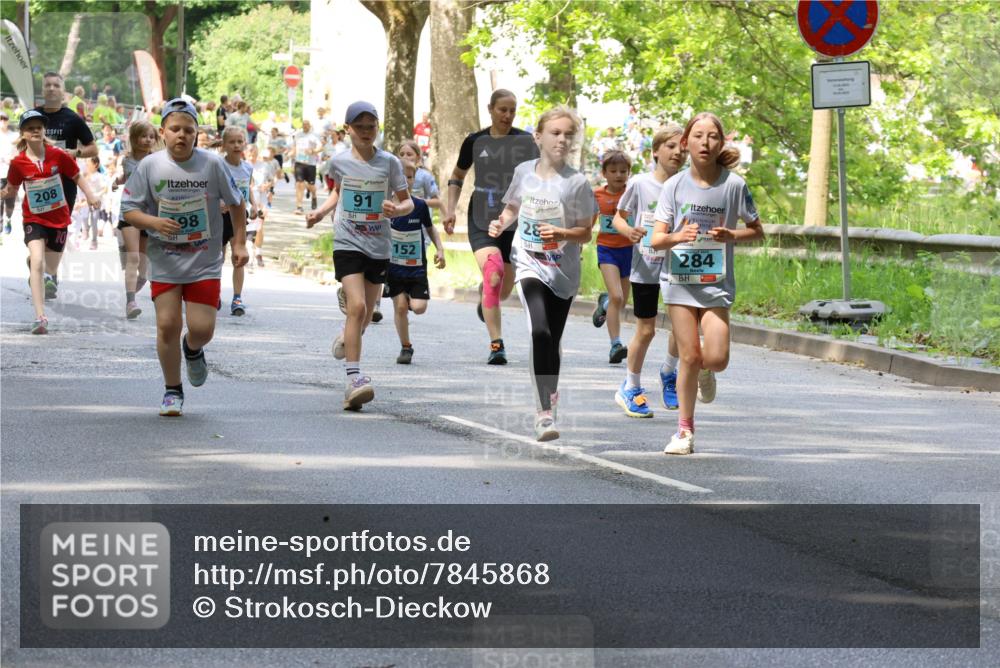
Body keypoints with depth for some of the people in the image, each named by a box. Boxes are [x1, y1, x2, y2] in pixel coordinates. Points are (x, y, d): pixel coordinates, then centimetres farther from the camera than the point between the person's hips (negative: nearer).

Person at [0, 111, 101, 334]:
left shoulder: (58, 155, -10)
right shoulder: (18, 163, -10)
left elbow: (76, 176, 4)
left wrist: (90, 195, -9)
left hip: (58, 218, 2)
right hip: (33, 219, -2)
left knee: (51, 270, 14)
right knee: (37, 262, -23)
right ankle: (40, 317, -26)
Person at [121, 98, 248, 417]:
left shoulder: (213, 164, -6)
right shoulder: (150, 166, -6)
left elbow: (236, 203, 7)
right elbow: (129, 209, -1)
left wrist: (240, 243, 4)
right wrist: (154, 223, -19)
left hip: (205, 262, 0)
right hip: (164, 262, 0)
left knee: (202, 328, -5)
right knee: (168, 324, -5)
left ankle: (193, 349, 34)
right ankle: (173, 391, 14)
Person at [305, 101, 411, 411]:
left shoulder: (389, 163, -4)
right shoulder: (339, 162, -1)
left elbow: (408, 202, 0)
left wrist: (397, 209, -21)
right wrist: (321, 212, 5)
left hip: (379, 247, 2)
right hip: (347, 243, -2)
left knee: (366, 313, 13)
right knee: (357, 306, -19)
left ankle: (346, 337, 50)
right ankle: (354, 378, -20)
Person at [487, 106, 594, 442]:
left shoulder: (577, 183, -7)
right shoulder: (524, 172, 1)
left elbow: (585, 234, -3)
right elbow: (513, 208, 18)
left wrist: (561, 232, -22)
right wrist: (501, 223, -4)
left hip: (563, 271, 1)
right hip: (530, 265, 0)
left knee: (552, 341, 10)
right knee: (540, 332, -22)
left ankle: (548, 399, 32)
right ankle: (545, 412, -27)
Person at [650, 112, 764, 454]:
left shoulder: (734, 184, -4)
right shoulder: (675, 185, -3)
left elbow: (757, 230, 7)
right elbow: (657, 240, -4)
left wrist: (731, 235, -14)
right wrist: (678, 236, -26)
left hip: (717, 282, 0)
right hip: (679, 279, 0)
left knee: (717, 358, -12)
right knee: (689, 356, -3)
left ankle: (705, 372, 27)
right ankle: (685, 431, 10)